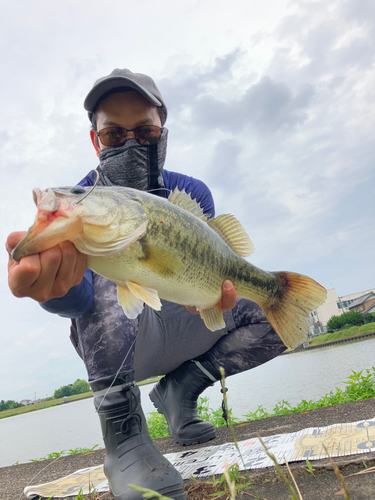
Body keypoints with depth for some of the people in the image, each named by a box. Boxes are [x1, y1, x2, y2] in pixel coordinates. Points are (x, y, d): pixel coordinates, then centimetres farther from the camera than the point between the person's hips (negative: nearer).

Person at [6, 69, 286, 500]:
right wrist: (54, 283, -58)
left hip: (177, 328, 4)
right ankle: (121, 425, -25)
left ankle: (179, 389, -2)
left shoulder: (192, 194, -6)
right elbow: (79, 298, -32)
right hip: (112, 343, -3)